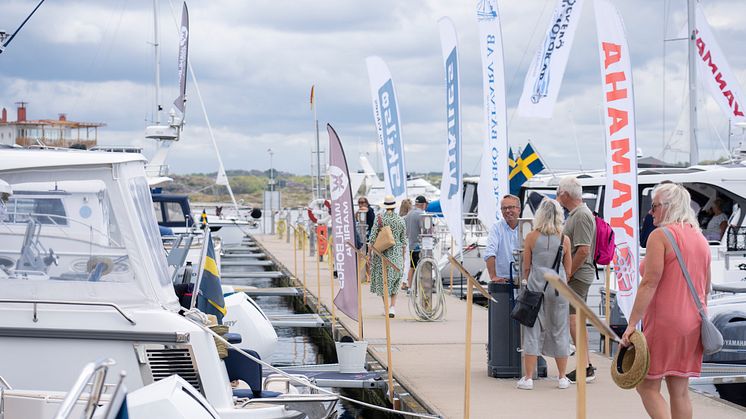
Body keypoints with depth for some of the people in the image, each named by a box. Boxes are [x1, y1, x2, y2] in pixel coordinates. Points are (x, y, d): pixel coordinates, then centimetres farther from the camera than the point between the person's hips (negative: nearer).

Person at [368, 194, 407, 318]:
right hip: (396, 253, 1)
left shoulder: (379, 218, -6)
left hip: (381, 252, -1)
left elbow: (372, 238, -7)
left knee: (383, 280, 10)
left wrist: (370, 255, 1)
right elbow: (403, 241, 5)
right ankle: (393, 307, -2)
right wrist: (403, 259, 14)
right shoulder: (400, 220, 0)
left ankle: (387, 307, 13)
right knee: (395, 281, 11)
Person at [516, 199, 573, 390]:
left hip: (536, 286, -1)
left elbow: (526, 268, 3)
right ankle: (562, 378, 15)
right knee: (559, 331, 10)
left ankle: (528, 378, 1)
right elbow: (568, 271, 6)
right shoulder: (564, 239, 0)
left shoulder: (531, 237, -3)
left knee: (533, 331, 3)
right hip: (558, 288, 1)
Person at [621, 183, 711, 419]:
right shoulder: (700, 239, 13)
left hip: (664, 322, -7)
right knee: (680, 391, 10)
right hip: (692, 324, 7)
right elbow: (706, 289, 18)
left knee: (647, 386, -1)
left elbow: (649, 284, -18)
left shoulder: (661, 236, -10)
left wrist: (632, 324, -18)